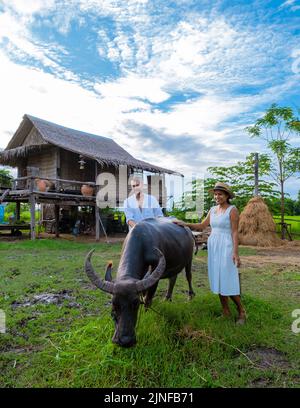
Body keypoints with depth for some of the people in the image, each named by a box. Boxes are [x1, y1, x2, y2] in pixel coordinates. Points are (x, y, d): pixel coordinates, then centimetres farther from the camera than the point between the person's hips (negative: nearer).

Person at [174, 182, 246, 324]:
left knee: (228, 281, -4)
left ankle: (241, 311, 16)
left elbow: (235, 232, -10)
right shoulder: (213, 209, 11)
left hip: (226, 247, -6)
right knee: (218, 280, 9)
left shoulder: (232, 210, -6)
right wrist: (185, 224, 3)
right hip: (213, 246, 6)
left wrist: (235, 252, -16)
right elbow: (202, 226, 13)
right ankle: (226, 312, 22)